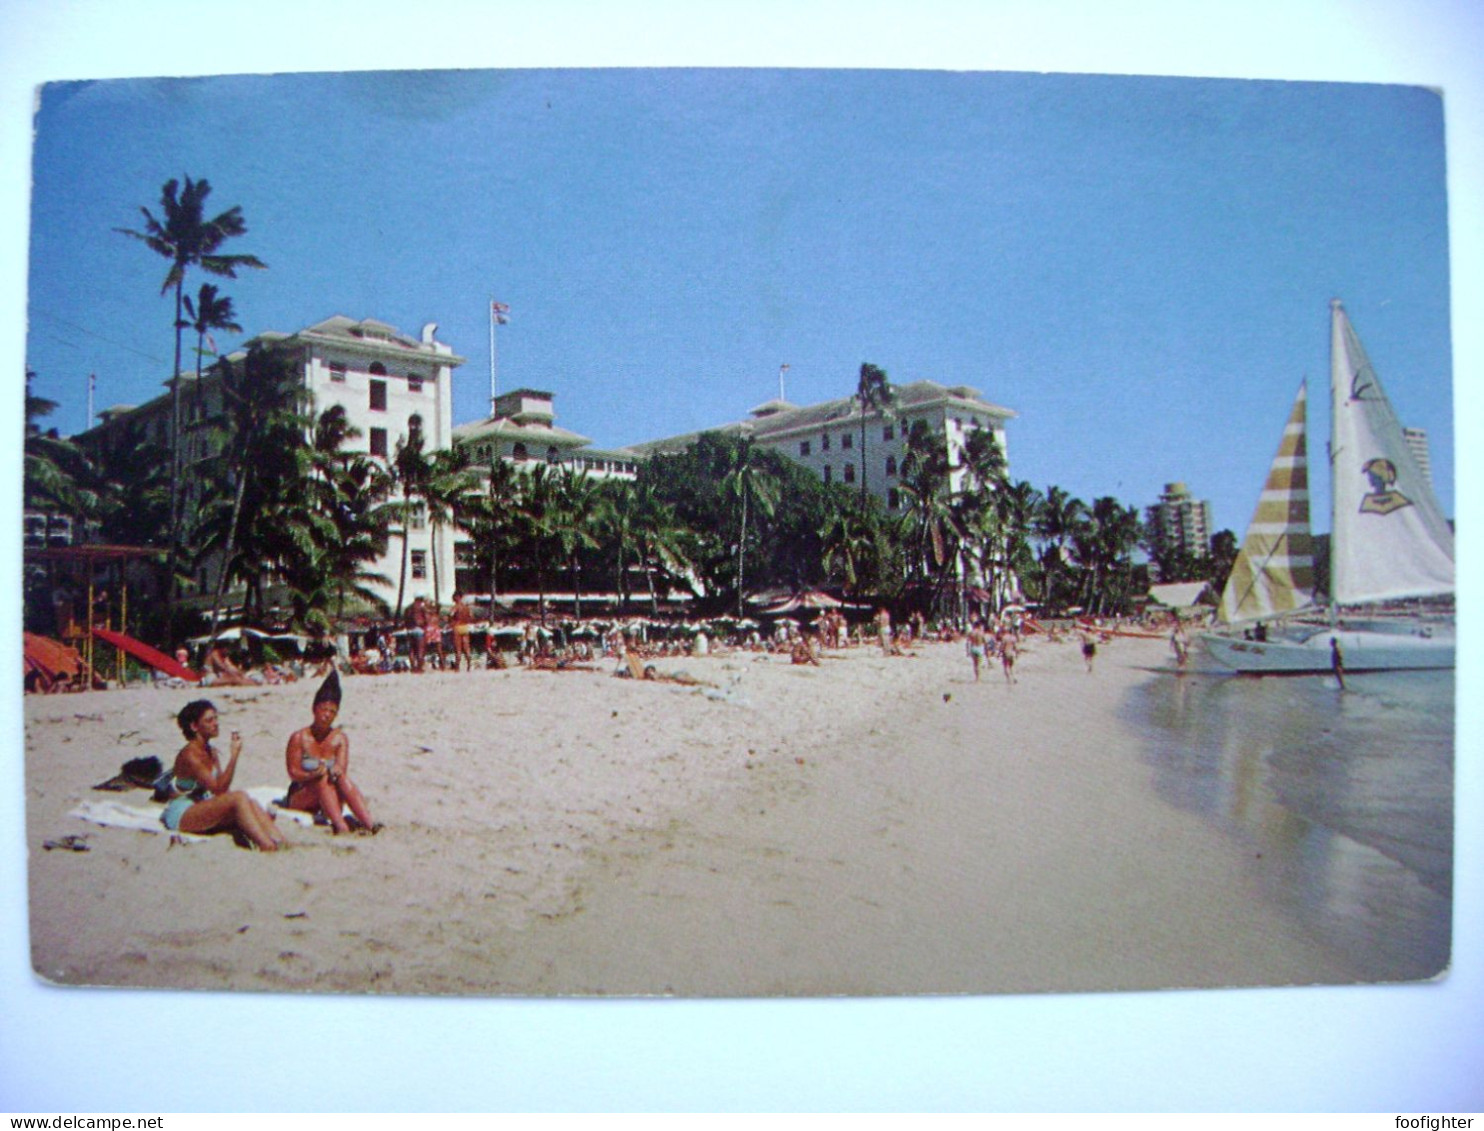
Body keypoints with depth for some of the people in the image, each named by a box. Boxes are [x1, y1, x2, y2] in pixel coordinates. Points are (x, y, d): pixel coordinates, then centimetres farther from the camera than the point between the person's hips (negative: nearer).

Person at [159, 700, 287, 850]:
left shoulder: (211, 752, 11)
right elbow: (219, 789, -24)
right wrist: (234, 754, -28)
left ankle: (281, 842, -35)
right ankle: (267, 846, -39)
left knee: (251, 803, -18)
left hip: (201, 812, 8)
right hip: (180, 815, -8)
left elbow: (223, 788, 7)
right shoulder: (189, 754, -16)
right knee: (238, 798, -29)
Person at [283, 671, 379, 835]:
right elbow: (293, 773, -10)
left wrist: (337, 771, -31)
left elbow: (342, 768, -7)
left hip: (328, 798, 3)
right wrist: (313, 775, -29)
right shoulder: (299, 738, -6)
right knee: (322, 780, -31)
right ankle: (341, 826, -50)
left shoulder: (340, 738, 3)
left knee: (342, 778, -27)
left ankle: (369, 824, -45)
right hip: (300, 799, -2)